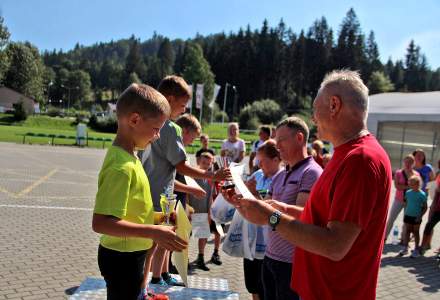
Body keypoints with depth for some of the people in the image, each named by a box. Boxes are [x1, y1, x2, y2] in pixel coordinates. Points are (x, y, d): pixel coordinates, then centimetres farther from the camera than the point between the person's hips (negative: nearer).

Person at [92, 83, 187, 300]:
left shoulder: (126, 156, 2)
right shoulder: (122, 166, -27)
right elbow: (101, 222, -31)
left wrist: (154, 219, 9)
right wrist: (153, 232, -30)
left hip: (130, 254, 9)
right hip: (123, 258, -9)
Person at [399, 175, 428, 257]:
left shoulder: (422, 194, -12)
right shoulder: (408, 192, 1)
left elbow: (425, 207, -7)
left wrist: (420, 216, -13)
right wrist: (405, 213, 9)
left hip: (416, 217, -4)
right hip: (408, 215, 4)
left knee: (415, 232, 8)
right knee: (407, 231, 11)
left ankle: (416, 250, 21)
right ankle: (405, 248, 20)